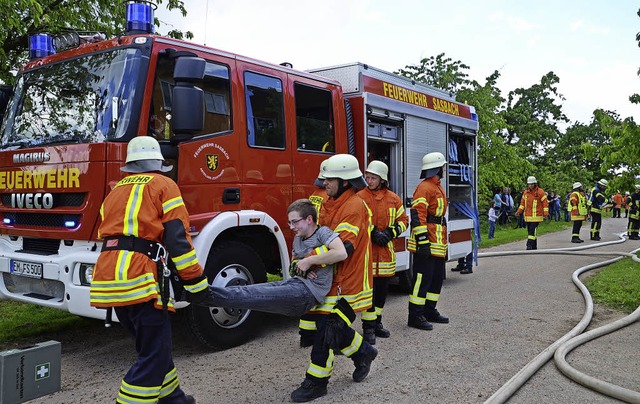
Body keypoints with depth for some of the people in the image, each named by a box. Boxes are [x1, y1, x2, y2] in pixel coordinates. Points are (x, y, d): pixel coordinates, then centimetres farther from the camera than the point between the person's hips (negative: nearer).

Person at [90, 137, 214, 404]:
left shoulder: (116, 190, 24)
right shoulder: (163, 185, 4)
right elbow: (178, 239, -7)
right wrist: (196, 283, -5)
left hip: (107, 277, 8)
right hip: (139, 278, -8)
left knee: (153, 344, 21)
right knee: (154, 354, -1)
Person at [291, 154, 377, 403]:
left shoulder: (354, 206, -18)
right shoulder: (331, 203, 11)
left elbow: (343, 246, -29)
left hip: (346, 280, -9)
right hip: (330, 277, 9)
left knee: (328, 328, -6)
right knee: (331, 324, 13)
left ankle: (316, 382, 7)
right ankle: (363, 353, 35)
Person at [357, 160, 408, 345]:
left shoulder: (394, 198, 7)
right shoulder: (360, 197, -4)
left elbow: (403, 220, 10)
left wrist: (390, 232, -7)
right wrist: (372, 233, -18)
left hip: (386, 250, 4)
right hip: (366, 250, -4)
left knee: (382, 289, 12)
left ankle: (377, 323, 28)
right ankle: (368, 327, 7)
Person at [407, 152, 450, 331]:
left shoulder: (437, 187, 20)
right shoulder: (424, 188, -13)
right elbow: (417, 216, -21)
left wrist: (444, 242, 26)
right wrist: (423, 242, -26)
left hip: (438, 244, 10)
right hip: (426, 245, -10)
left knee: (437, 278, 15)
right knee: (423, 278, -7)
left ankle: (429, 311, 26)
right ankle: (415, 316, 0)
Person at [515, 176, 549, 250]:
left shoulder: (540, 192, -5)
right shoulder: (526, 192, 11)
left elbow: (545, 203, -6)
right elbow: (522, 203, 18)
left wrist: (545, 213, -12)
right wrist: (519, 211, 9)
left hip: (536, 216, -6)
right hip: (527, 216, 6)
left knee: (532, 231, -13)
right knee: (529, 231, 9)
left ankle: (530, 245, -14)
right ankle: (534, 246, 19)